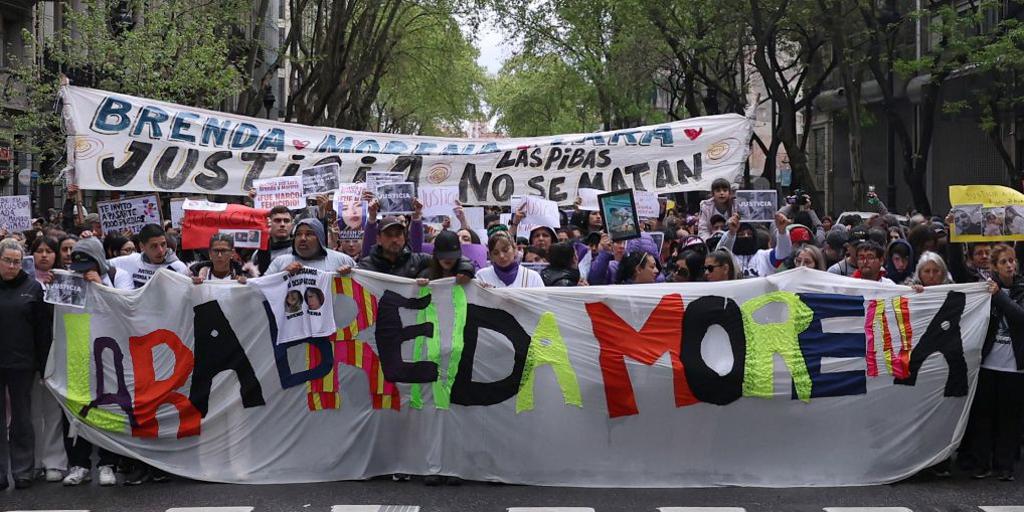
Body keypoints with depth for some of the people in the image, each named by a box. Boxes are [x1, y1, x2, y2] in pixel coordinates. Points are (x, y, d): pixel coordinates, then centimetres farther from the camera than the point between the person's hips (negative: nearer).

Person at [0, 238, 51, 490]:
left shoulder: (32, 287, 3)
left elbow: (43, 328, 2)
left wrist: (42, 362, -4)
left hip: (21, 364, 0)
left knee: (22, 418, 6)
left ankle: (22, 471, 12)